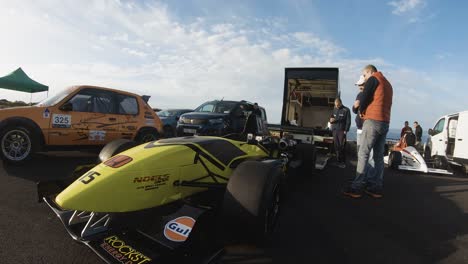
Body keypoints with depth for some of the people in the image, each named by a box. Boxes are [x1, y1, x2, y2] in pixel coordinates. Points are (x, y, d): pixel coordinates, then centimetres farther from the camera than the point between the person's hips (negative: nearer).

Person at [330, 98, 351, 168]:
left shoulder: (346, 110, -2)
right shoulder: (334, 109, 13)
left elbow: (348, 121, -4)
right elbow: (331, 119, 20)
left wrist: (345, 131, -11)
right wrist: (331, 120, -5)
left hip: (342, 131, -4)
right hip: (334, 131, 5)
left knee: (342, 147, -6)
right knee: (336, 146, 3)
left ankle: (343, 162, -1)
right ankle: (338, 161, 9)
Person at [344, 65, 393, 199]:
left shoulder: (373, 79, 1)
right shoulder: (388, 84, 26)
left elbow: (364, 99, -6)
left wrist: (361, 110, 12)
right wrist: (361, 104, 17)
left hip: (373, 121, -8)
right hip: (385, 123, 8)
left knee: (363, 154, -9)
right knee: (379, 156, 7)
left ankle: (356, 188, -10)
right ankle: (376, 188, 8)